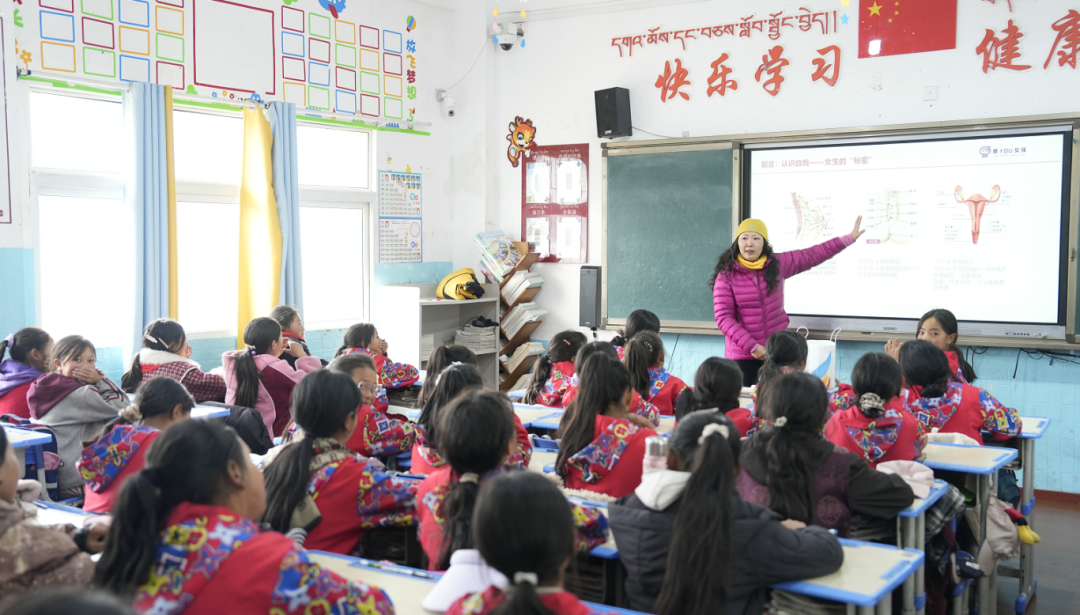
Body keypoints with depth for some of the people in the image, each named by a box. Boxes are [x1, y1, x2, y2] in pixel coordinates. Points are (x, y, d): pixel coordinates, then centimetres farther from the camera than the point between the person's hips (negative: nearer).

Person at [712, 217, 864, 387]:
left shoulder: (778, 264, 0)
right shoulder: (726, 276, -11)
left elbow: (813, 255, 7)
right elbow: (723, 317, -14)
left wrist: (848, 238, 4)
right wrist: (751, 346, -20)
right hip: (743, 354, -3)